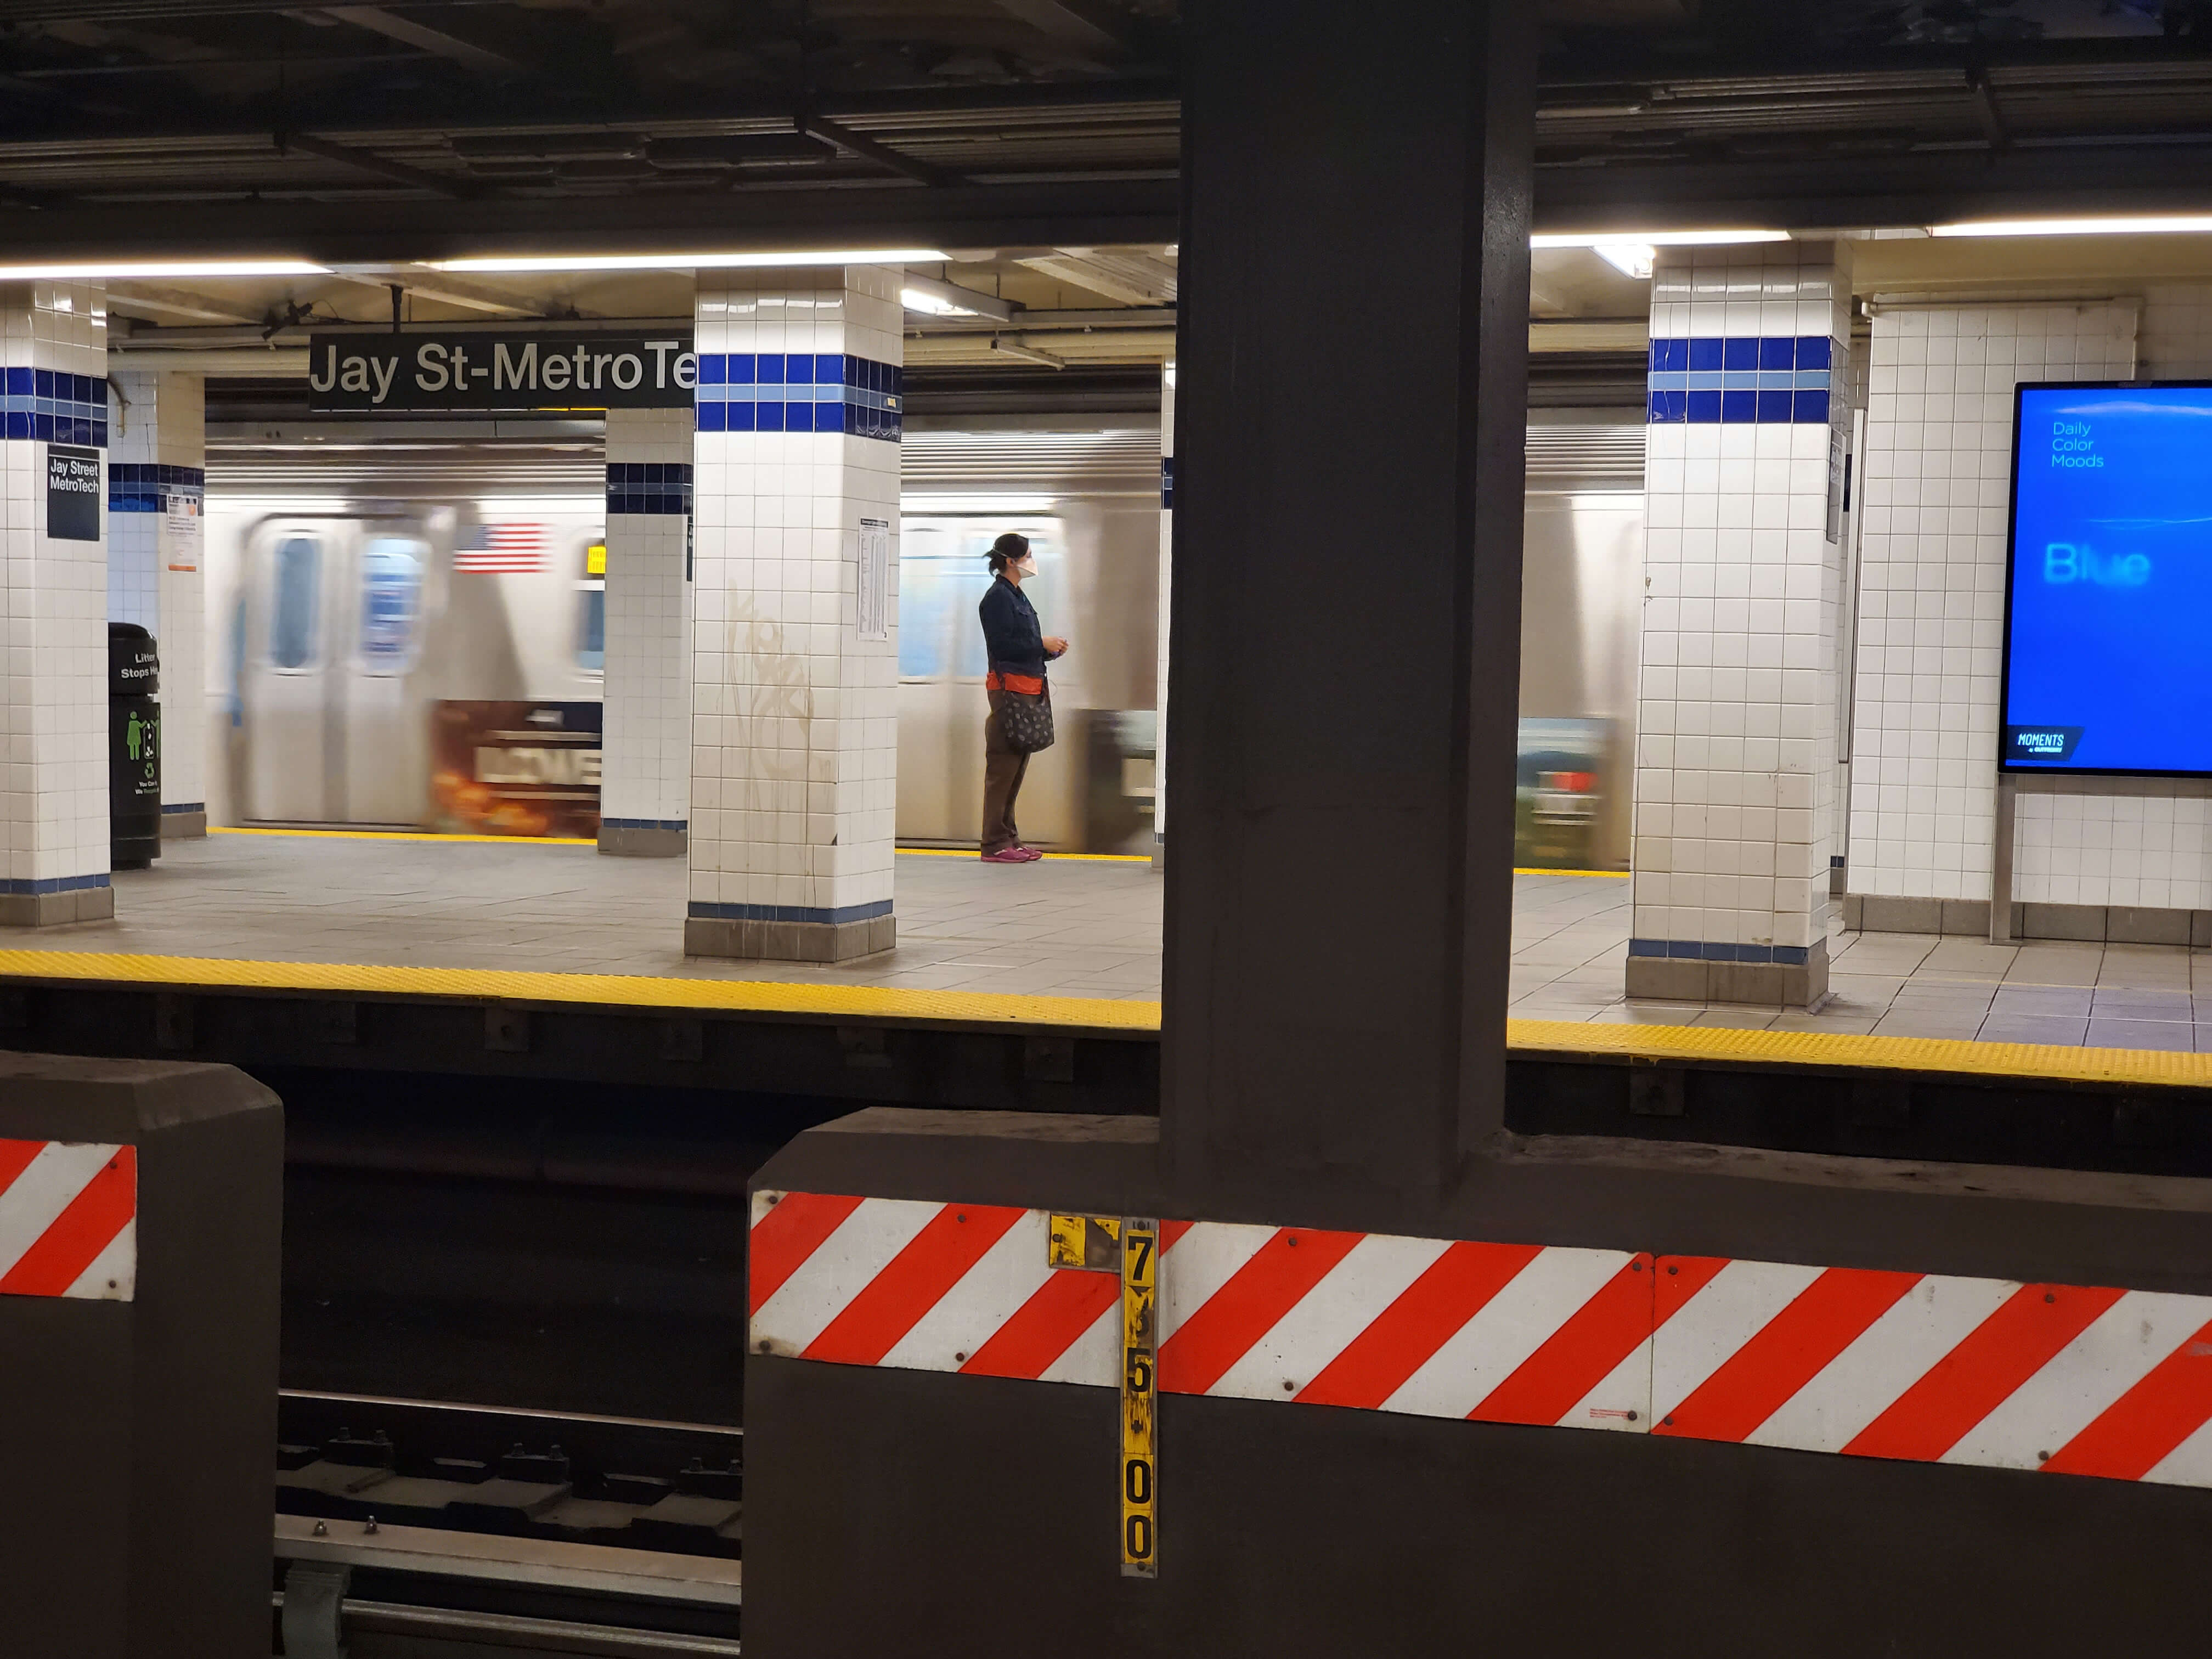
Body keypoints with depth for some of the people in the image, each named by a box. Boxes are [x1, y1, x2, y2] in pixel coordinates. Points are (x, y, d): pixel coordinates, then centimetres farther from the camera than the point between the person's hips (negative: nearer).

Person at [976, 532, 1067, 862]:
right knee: (1003, 769, -9)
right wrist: (1042, 644, -11)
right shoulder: (998, 597, -9)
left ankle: (1008, 839, 14)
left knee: (1016, 769, 10)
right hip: (1008, 687, -10)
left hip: (1027, 688, 10)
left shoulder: (1017, 596, 21)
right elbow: (1002, 645, -16)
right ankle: (996, 844, -8)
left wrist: (1050, 649, 8)